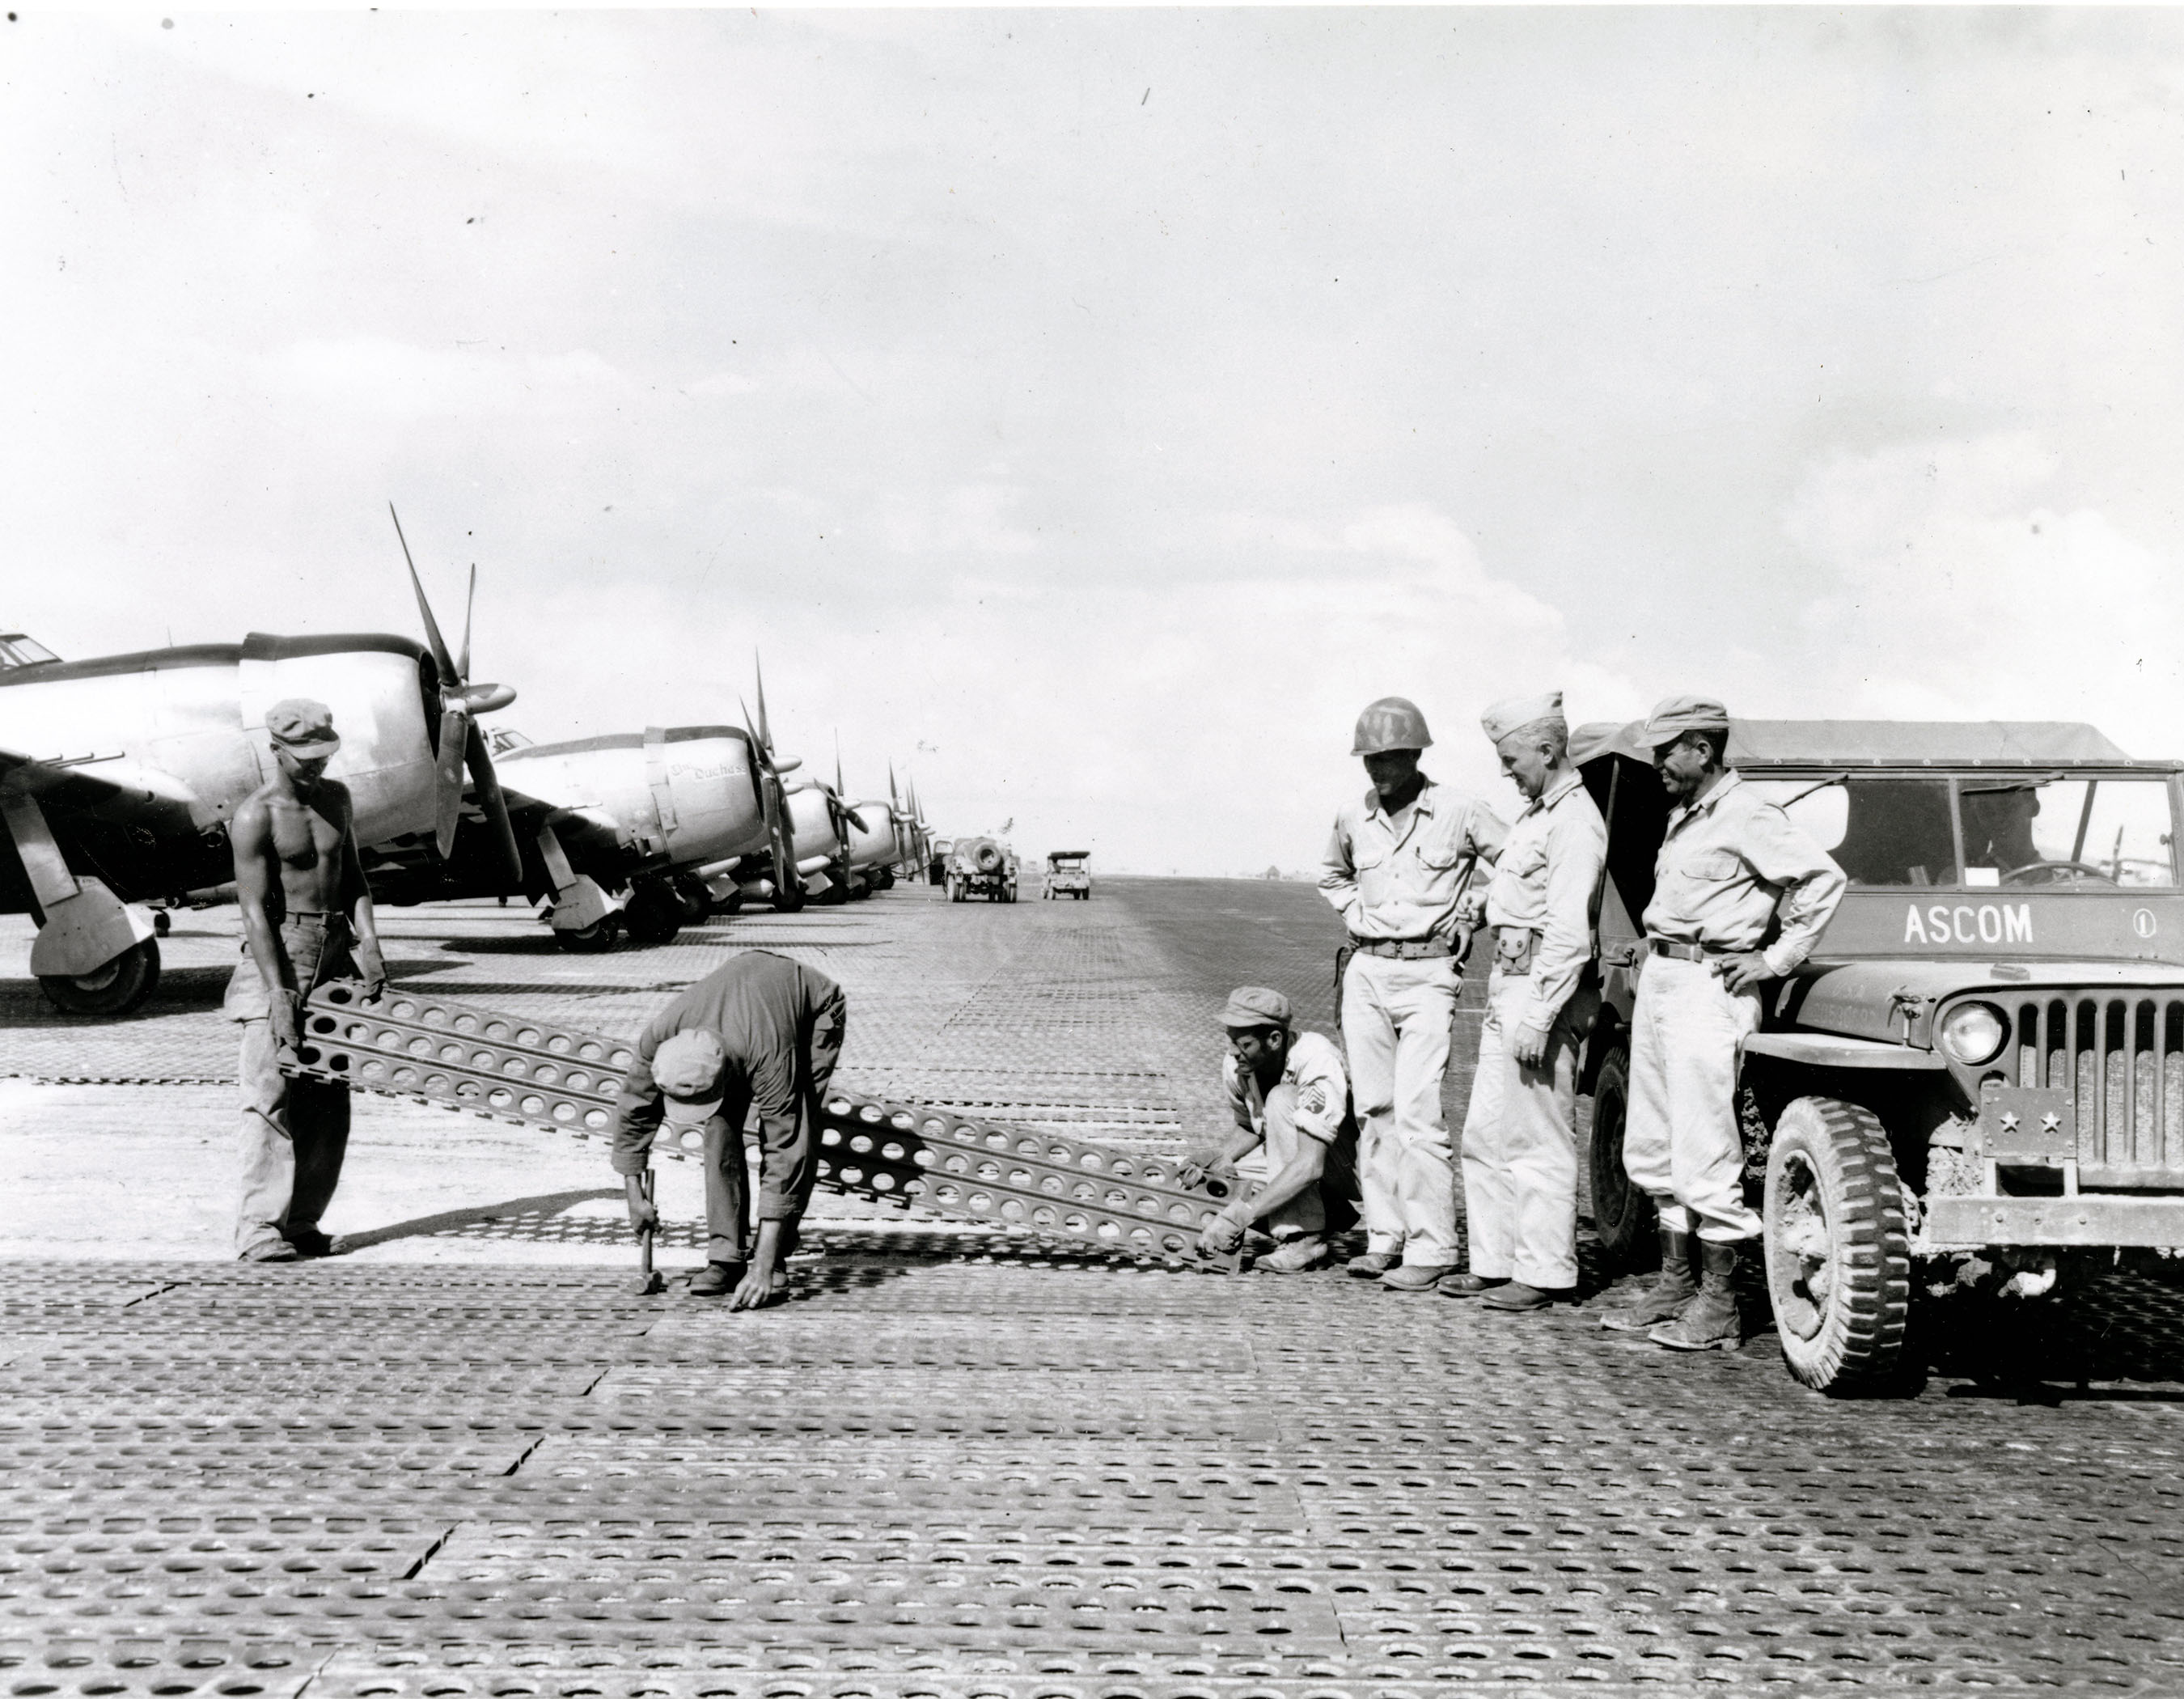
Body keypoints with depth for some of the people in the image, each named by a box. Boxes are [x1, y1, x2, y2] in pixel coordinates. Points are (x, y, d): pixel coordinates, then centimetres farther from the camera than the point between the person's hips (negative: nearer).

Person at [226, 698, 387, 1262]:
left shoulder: (336, 798, 10)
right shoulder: (255, 817, -10)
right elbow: (254, 909, -14)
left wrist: (368, 943, 0)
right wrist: (277, 993, -20)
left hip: (335, 952, 6)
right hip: (277, 955, -6)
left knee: (328, 1097, 5)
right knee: (273, 1094, -9)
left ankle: (303, 1220, 12)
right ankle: (260, 1226, -7)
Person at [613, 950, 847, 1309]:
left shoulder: (768, 1055, -45)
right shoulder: (657, 1039, -33)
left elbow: (782, 1156, -42)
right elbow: (633, 1112, -13)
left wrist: (763, 1268, -42)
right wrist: (635, 1196, -10)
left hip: (816, 1007, -4)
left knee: (791, 1135, -20)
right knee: (721, 1127, -13)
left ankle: (772, 1266, -13)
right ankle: (726, 1257, -6)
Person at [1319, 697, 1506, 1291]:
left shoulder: (1458, 813, -7)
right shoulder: (1352, 819, 7)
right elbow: (1333, 876, 28)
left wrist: (1469, 917, -2)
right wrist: (1356, 915, 12)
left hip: (1427, 974, -5)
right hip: (1366, 971, 5)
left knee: (1416, 1113, -12)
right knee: (1374, 1110, 6)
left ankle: (1430, 1249, -7)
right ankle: (1384, 1236, 13)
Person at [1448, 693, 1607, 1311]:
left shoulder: (1575, 822, -14)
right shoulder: (1534, 814, 17)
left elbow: (1569, 933, -20)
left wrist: (1538, 1016, -22)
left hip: (1545, 989, -10)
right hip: (1507, 983, 10)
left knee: (1539, 1140, -4)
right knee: (1485, 1136, 12)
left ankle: (1545, 1273, 3)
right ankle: (1495, 1261, 19)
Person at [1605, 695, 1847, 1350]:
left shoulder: (1746, 817, -12)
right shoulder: (1683, 815, 16)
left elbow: (1824, 879, -17)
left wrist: (1776, 958, -15)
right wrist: (1653, 948, 14)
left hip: (1708, 985, -10)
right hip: (1659, 977, 10)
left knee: (1703, 1153, -8)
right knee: (1652, 1146, 12)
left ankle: (1718, 1308, -1)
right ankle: (1674, 1285, 21)